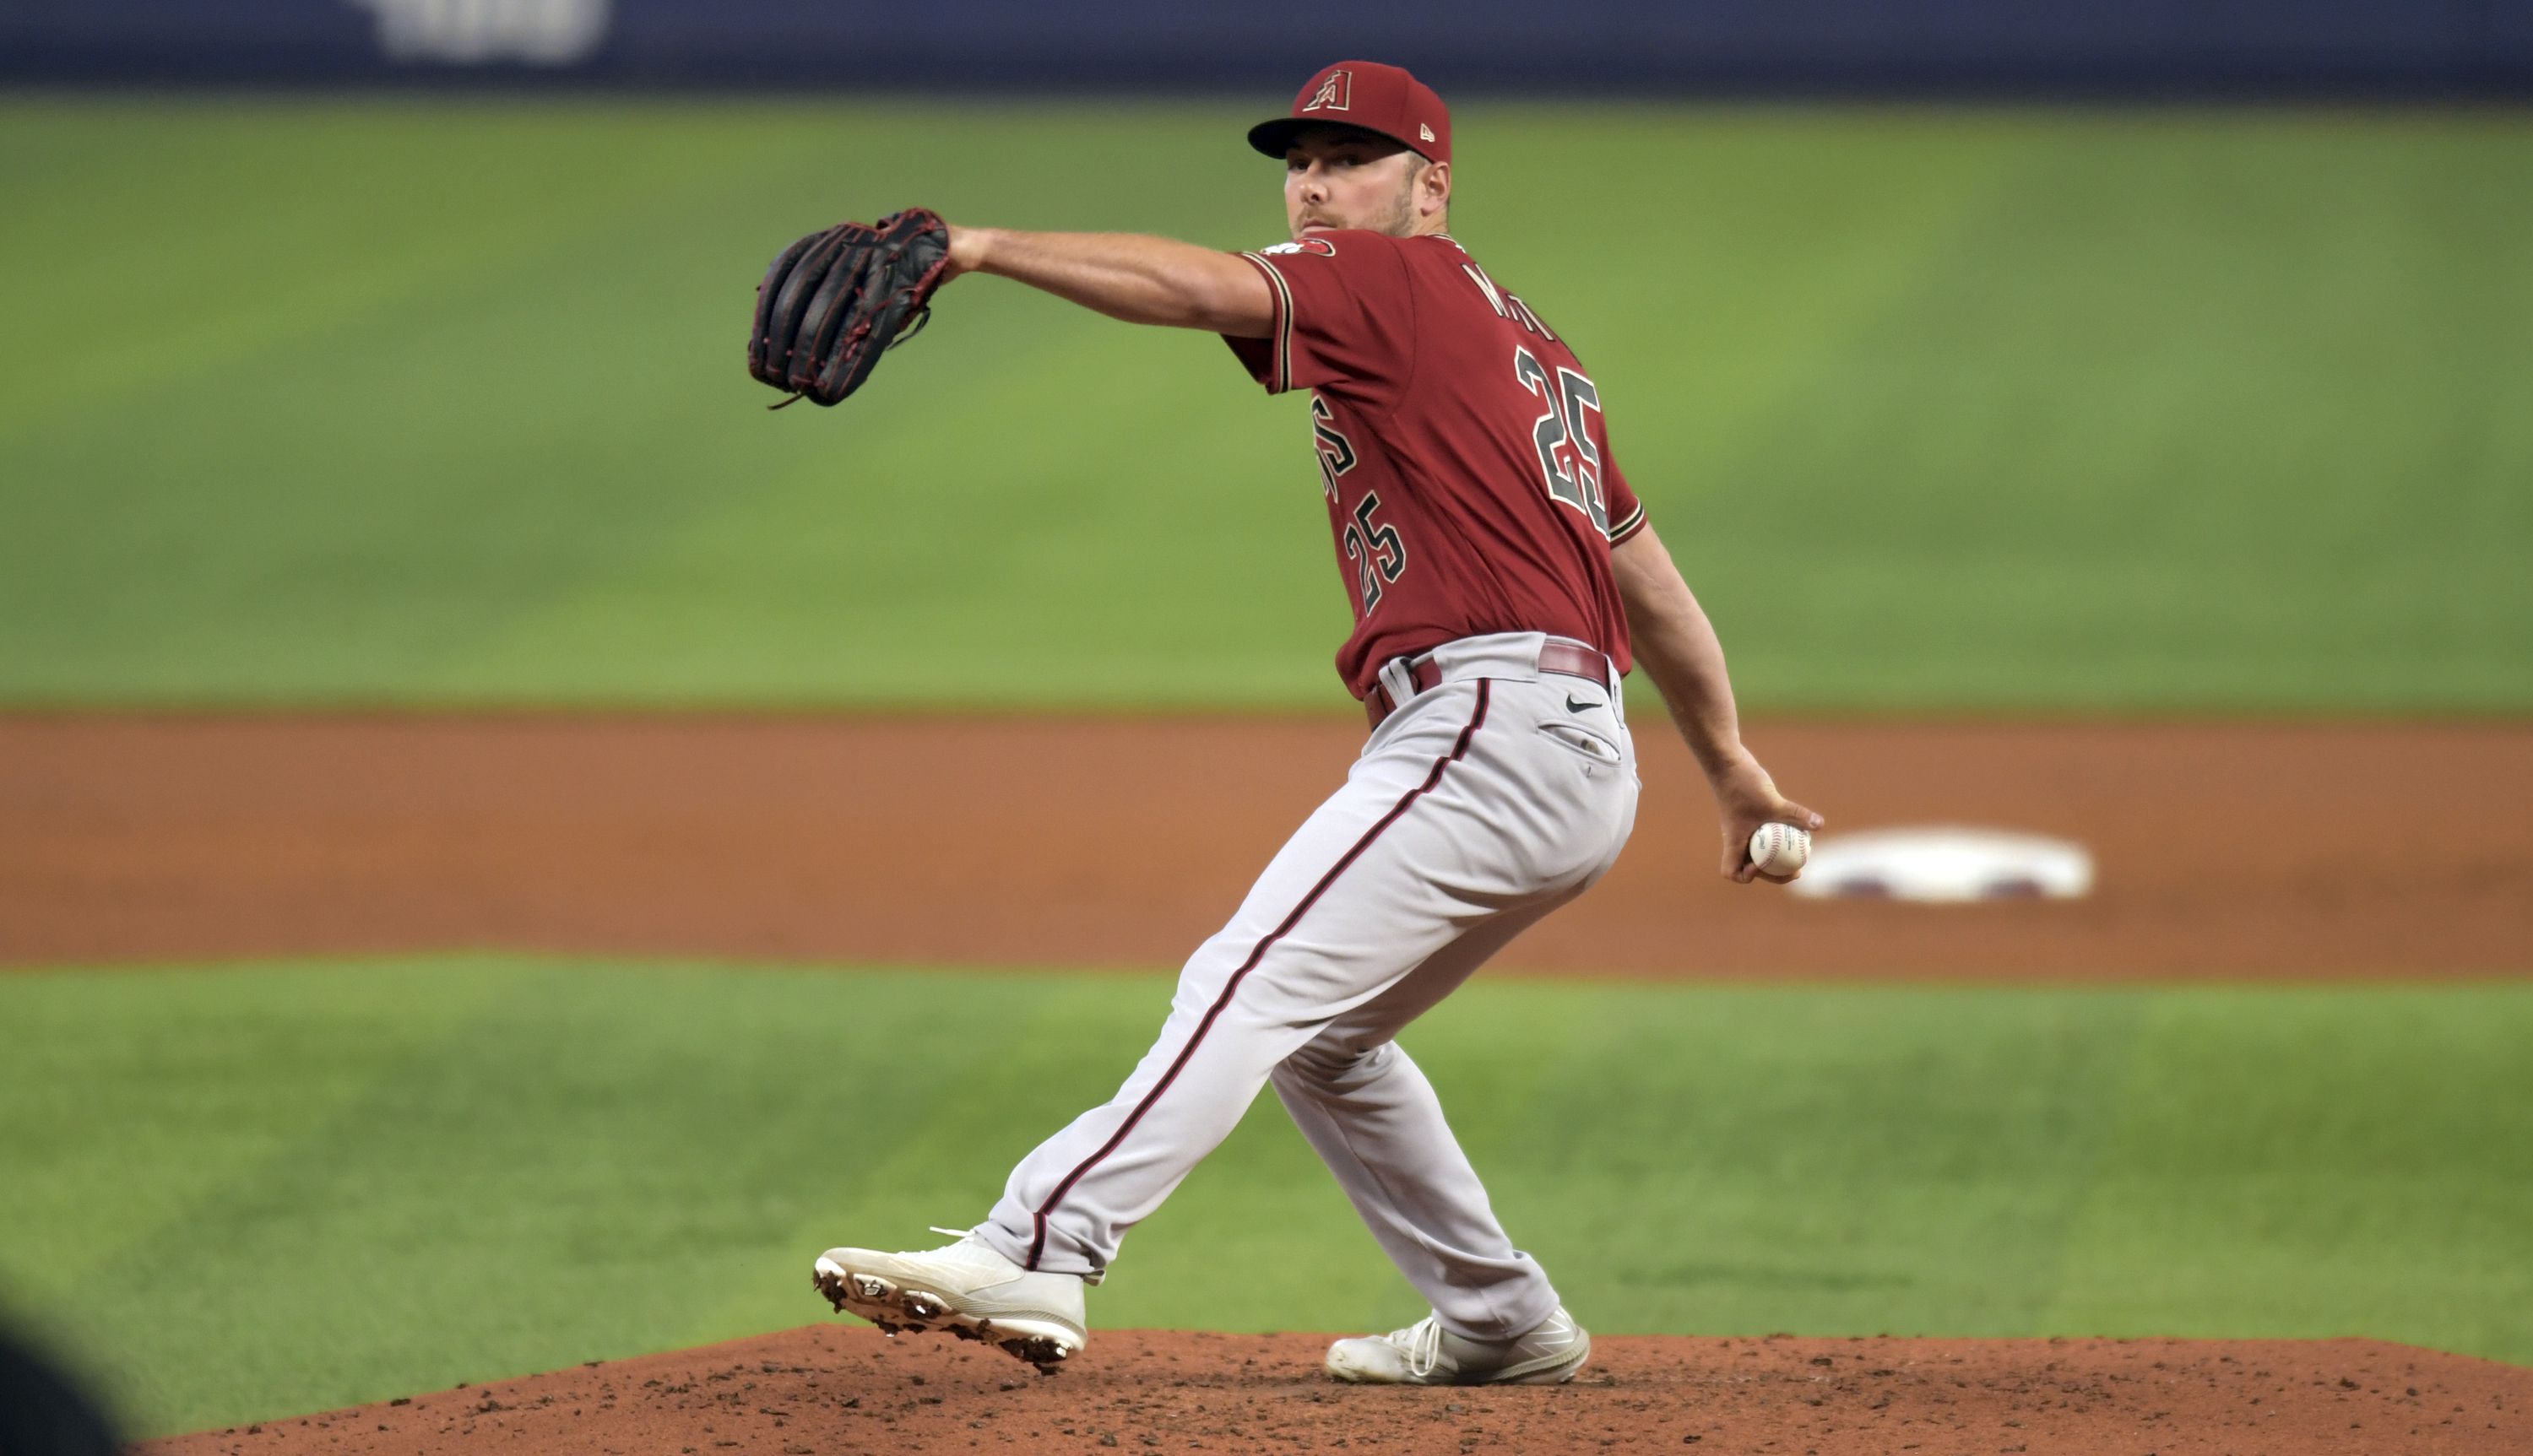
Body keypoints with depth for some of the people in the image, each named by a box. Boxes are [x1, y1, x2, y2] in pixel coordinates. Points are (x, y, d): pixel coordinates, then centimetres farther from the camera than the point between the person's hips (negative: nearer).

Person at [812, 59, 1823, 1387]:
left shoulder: (1398, 280, -1)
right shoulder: (1522, 340, 26)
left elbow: (1201, 289, -20)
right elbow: (1649, 581, 29)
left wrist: (984, 250, -29)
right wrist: (1730, 769, 36)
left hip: (1493, 723, -10)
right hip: (1584, 762, 10)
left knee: (1251, 987, -21)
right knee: (1320, 1031, 21)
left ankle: (1035, 1254, -35)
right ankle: (1500, 1322, 25)